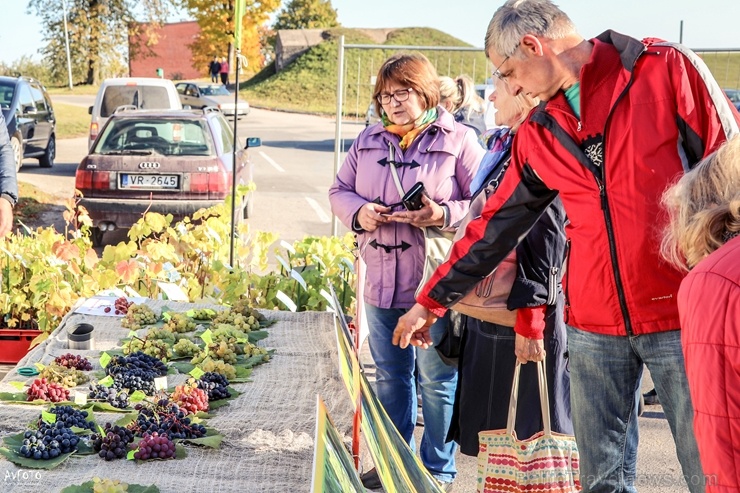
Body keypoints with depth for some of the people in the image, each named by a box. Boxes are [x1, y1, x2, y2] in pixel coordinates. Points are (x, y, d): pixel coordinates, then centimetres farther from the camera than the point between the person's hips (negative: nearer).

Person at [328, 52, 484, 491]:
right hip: (381, 285, 5)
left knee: (437, 380, 3)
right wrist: (358, 212, -6)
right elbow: (340, 190, 15)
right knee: (390, 377, 16)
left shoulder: (458, 141, -6)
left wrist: (442, 215, -24)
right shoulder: (368, 141, 11)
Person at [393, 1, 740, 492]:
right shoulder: (538, 136, 11)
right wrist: (431, 302, 23)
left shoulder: (668, 70, -4)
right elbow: (495, 226, 19)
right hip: (594, 326, 5)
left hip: (682, 316, -5)